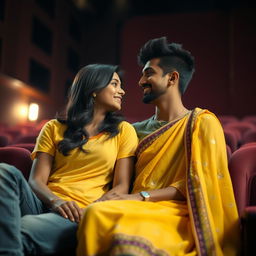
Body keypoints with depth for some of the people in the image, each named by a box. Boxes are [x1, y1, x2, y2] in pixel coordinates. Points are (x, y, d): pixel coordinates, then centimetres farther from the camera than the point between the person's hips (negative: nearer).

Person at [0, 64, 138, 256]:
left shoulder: (123, 130, 14)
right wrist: (55, 201, -18)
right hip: (45, 204, 4)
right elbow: (37, 180, 5)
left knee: (21, 231, -36)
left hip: (81, 214, -3)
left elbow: (122, 186, 4)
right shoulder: (54, 128, 17)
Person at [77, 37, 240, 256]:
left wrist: (142, 196, -16)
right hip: (138, 210, 5)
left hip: (176, 213, -4)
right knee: (96, 213, -31)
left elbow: (197, 183, -6)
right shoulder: (138, 130, 21)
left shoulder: (202, 123, 4)